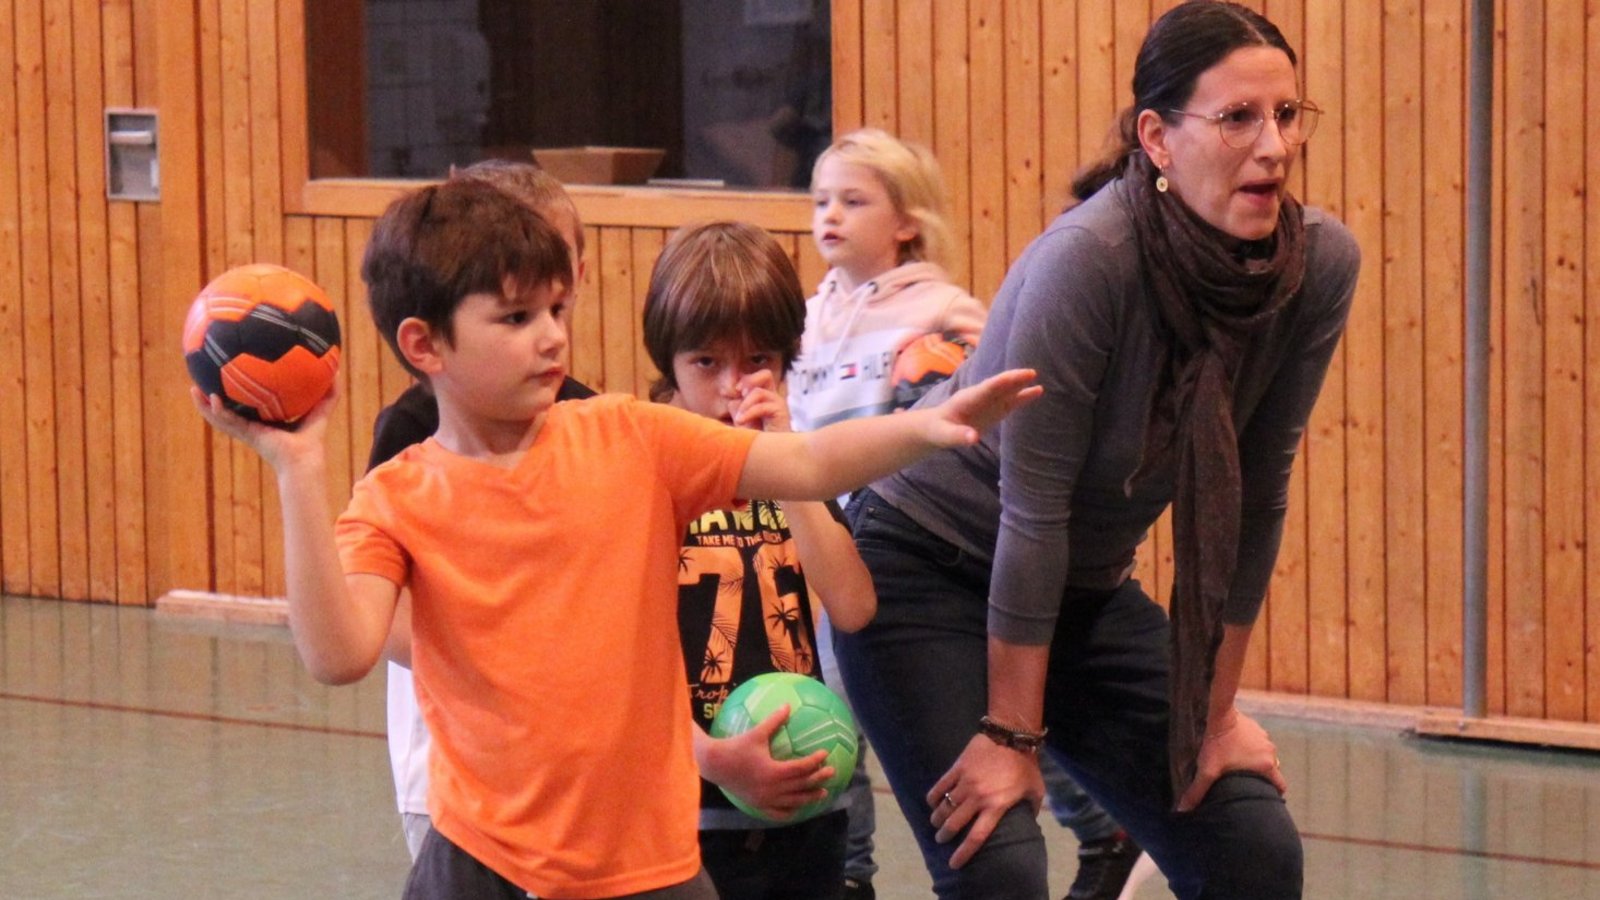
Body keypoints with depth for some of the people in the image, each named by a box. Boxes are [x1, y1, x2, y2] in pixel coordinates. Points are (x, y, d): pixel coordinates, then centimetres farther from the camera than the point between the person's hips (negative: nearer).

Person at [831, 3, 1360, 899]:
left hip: (1085, 588, 6)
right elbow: (1032, 506, -24)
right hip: (927, 570, -6)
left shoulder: (1320, 264, -14)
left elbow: (1255, 493, -4)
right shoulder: (1089, 260, -29)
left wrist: (1217, 709, 0)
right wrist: (1012, 734, -19)